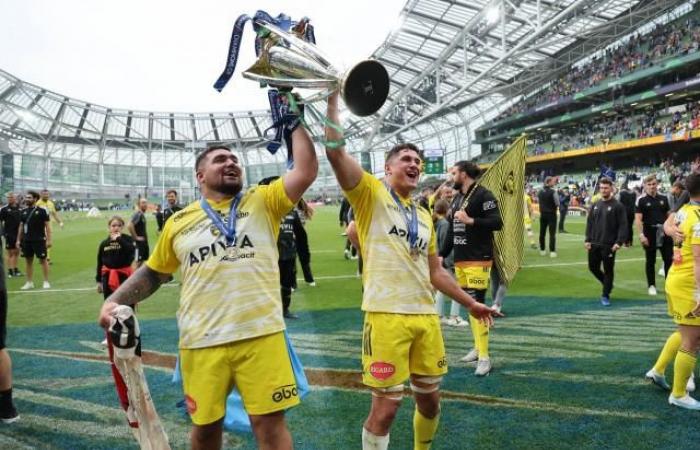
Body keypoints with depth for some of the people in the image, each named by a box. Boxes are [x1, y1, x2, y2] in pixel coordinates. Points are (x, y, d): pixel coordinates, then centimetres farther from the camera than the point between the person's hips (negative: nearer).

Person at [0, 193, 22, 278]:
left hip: (18, 233, 4)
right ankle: (10, 271, 6)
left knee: (17, 252, 11)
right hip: (9, 234, -4)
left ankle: (15, 269, 21)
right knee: (10, 253, 0)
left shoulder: (20, 208, 7)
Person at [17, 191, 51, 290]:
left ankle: (46, 282, 9)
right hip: (26, 240, 5)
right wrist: (18, 240, 11)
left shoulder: (42, 211, -5)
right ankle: (29, 282, 18)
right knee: (29, 261, 10)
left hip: (39, 240, -5)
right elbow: (21, 226, 15)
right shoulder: (24, 211, 9)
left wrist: (48, 240, -11)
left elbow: (47, 225, -6)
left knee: (43, 260, 0)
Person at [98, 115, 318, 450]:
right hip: (201, 342, 2)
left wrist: (294, 123, 0)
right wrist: (113, 301, 7)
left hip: (260, 335, -1)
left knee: (270, 423, 2)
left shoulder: (263, 201, 6)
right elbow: (153, 272, 19)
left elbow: (306, 172, -5)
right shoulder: (179, 221, 10)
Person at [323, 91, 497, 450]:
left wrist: (470, 303, 26)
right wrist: (333, 100, -12)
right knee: (386, 406, -3)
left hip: (426, 315, 6)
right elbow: (335, 151, -12)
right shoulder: (371, 194, 1)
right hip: (386, 315, -6)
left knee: (430, 399, 15)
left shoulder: (424, 216, 19)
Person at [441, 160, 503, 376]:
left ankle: (484, 357, -4)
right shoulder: (458, 198, 16)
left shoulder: (483, 195, -10)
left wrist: (471, 221, -25)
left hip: (478, 260, -8)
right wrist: (442, 254, 17)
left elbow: (497, 223, -17)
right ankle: (477, 348, 25)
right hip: (460, 260, 9)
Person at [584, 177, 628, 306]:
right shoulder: (595, 205, 10)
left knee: (608, 270, 1)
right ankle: (607, 284, 36)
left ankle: (605, 295, 13)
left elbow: (623, 226, -10)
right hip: (594, 244, 5)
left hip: (609, 245, -5)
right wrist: (587, 240, 4)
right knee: (593, 267, 11)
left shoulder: (618, 206, -6)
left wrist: (619, 242, -18)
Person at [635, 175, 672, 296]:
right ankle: (652, 286, 17)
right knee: (651, 261, 7)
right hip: (649, 233, -3)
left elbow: (669, 216, 13)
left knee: (669, 259, 3)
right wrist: (641, 235, -18)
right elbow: (638, 219, -10)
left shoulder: (663, 199, 8)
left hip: (664, 232, 3)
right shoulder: (641, 200, -5)